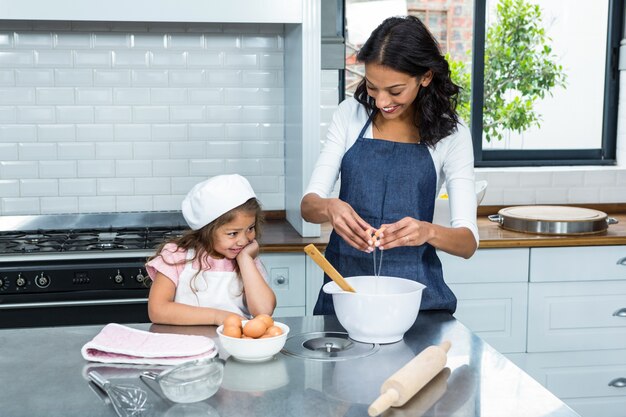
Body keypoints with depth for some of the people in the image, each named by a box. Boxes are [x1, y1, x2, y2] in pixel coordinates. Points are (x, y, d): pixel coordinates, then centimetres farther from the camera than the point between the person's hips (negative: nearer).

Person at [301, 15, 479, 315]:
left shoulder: (451, 134, -5)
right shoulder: (350, 115, 1)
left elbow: (468, 242, -9)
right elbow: (308, 204, -4)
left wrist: (427, 231, -31)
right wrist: (329, 208, -27)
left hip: (414, 291, -1)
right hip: (344, 284, 1)